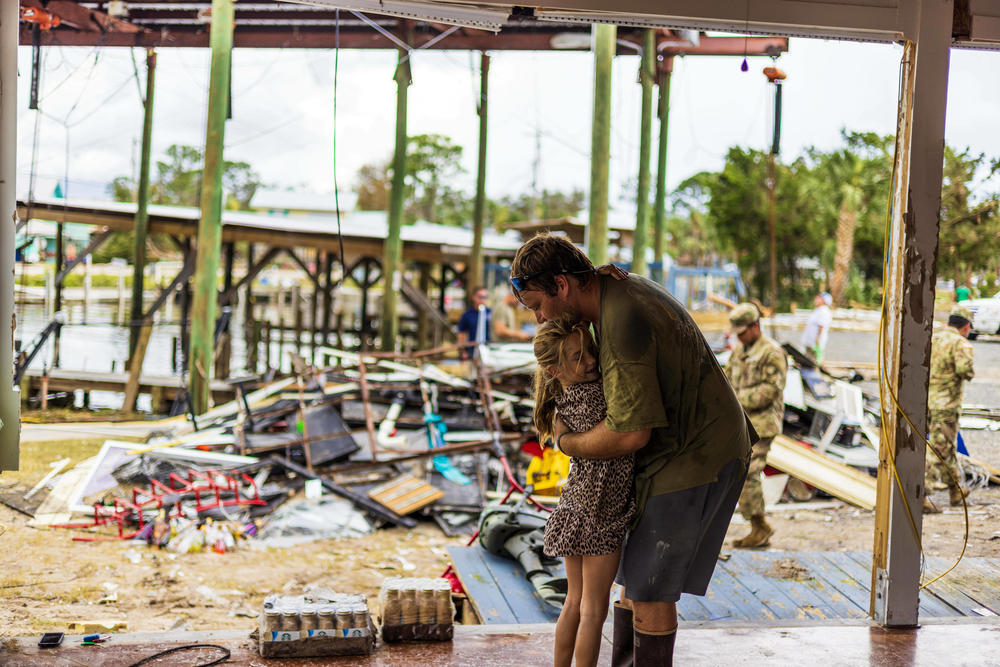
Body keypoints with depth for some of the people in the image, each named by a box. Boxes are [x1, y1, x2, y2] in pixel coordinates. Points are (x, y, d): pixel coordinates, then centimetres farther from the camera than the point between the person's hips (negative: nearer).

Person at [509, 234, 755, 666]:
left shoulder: (623, 325, -28)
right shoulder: (624, 289, 5)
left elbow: (631, 434, -28)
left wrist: (567, 442, -11)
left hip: (694, 459, -10)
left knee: (649, 585, -2)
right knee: (634, 569, 14)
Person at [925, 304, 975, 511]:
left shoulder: (932, 340, 10)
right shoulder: (961, 343, -10)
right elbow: (964, 368, -26)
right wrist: (969, 373, -5)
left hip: (926, 400, 7)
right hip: (946, 404, -7)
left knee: (946, 446, 20)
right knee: (939, 450, -3)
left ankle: (956, 490, 32)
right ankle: (920, 493, -10)